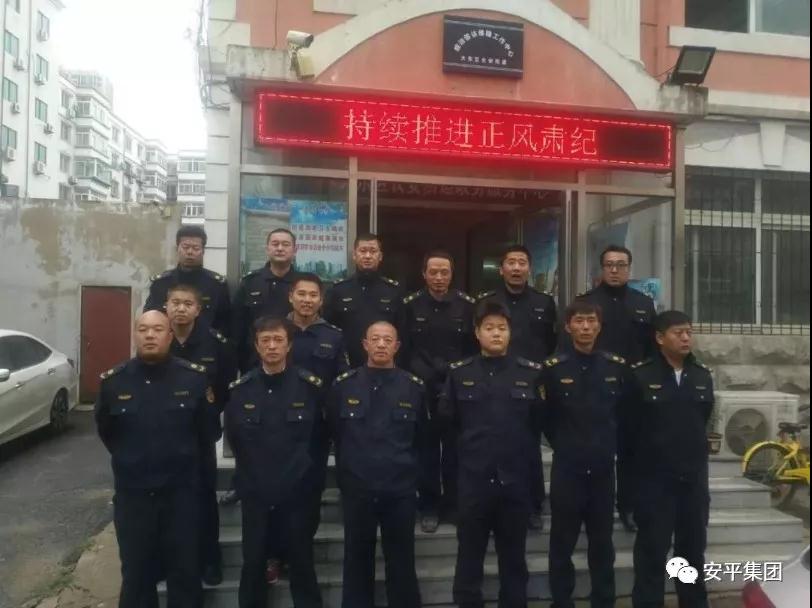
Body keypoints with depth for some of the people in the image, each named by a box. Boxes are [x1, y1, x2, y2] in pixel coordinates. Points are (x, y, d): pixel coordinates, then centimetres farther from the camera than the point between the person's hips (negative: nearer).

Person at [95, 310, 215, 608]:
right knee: (135, 573, 17)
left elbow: (208, 429, 2)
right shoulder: (112, 381, -5)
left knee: (185, 571, 13)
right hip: (131, 492, 2)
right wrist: (131, 461, 12)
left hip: (181, 490, -1)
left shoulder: (195, 377, -9)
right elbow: (106, 432, 10)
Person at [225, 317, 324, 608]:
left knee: (302, 562, 10)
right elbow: (233, 437, 10)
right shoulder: (240, 389, -1)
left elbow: (319, 435, 2)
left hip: (296, 492, -1)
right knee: (253, 563, 13)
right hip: (254, 492, 2)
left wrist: (304, 470, 4)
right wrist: (253, 470, 11)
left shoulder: (310, 386, -8)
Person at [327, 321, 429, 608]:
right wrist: (345, 473, 7)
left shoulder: (415, 387, 0)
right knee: (357, 562, 14)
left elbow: (423, 440, 4)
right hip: (356, 489, 1)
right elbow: (334, 436, 5)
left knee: (402, 563, 11)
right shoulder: (343, 385, -1)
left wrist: (417, 477, 2)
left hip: (401, 490, 0)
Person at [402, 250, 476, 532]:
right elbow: (403, 348, 0)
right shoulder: (410, 304, 0)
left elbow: (474, 347, 4)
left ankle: (454, 504, 23)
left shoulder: (467, 304, 2)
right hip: (422, 388, 0)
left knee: (455, 448, 8)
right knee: (427, 448, 7)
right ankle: (429, 507, 20)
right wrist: (418, 377, -6)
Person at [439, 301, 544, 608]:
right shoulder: (458, 373, 1)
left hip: (516, 480, 1)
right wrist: (470, 447, 6)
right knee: (469, 557, 11)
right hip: (472, 480, 0)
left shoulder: (532, 373, 1)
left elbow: (541, 423, 2)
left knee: (513, 557, 15)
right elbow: (446, 421, 3)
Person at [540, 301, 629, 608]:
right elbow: (545, 418, 2)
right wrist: (563, 445, 6)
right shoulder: (553, 368, -6)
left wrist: (608, 445, 10)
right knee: (562, 543, 8)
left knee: (602, 542, 14)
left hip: (603, 468, 2)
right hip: (566, 468, -2)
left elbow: (625, 413, 11)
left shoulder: (617, 366, 1)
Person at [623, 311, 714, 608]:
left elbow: (702, 420, 15)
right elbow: (628, 427, -5)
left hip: (694, 477, 5)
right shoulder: (640, 376, -10)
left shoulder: (702, 375, 4)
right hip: (654, 478, -4)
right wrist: (645, 459, 4)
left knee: (693, 548, 17)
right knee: (652, 550, 4)